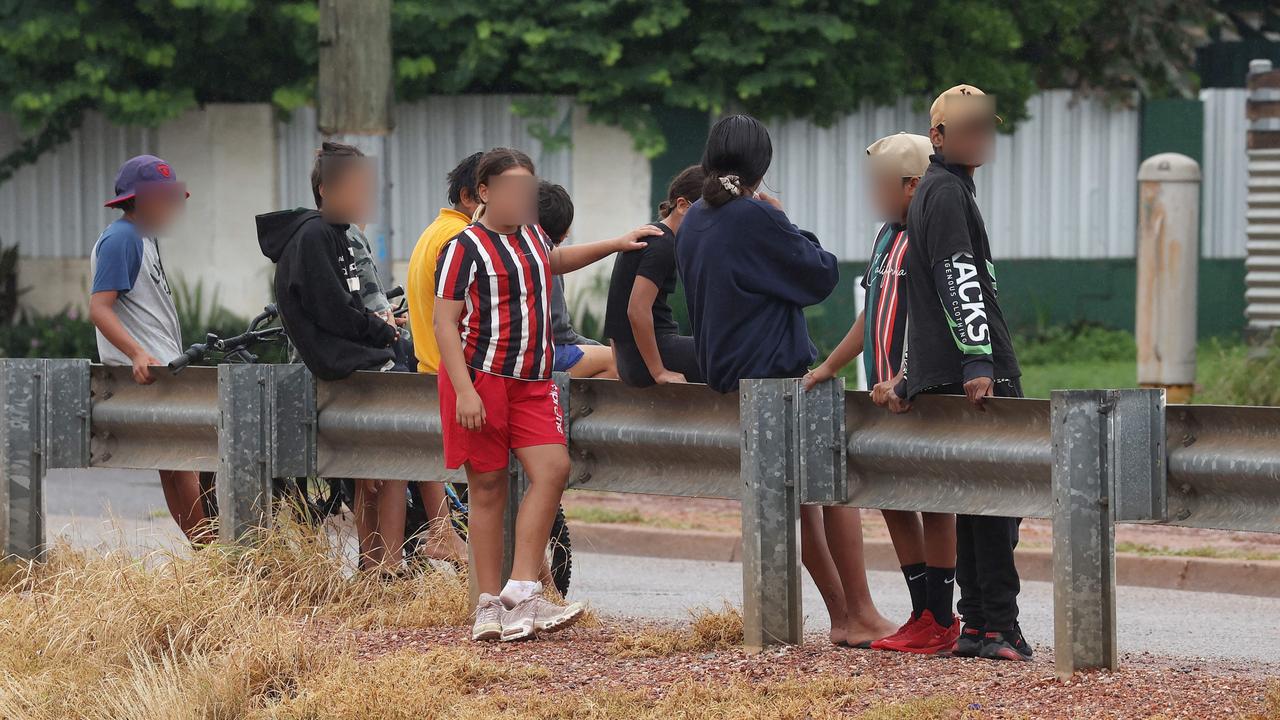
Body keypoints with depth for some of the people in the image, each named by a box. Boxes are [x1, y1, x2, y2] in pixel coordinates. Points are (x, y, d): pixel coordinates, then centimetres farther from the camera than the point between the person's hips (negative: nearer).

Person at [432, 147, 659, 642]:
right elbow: (445, 323, -13)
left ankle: (521, 593, -11)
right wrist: (465, 391, -22)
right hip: (480, 377, -7)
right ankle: (489, 606, 5)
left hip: (530, 380, 7)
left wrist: (615, 244, 36)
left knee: (553, 468, -11)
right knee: (488, 487, -2)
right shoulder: (465, 248, -8)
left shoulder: (530, 236, 16)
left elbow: (552, 260, 41)